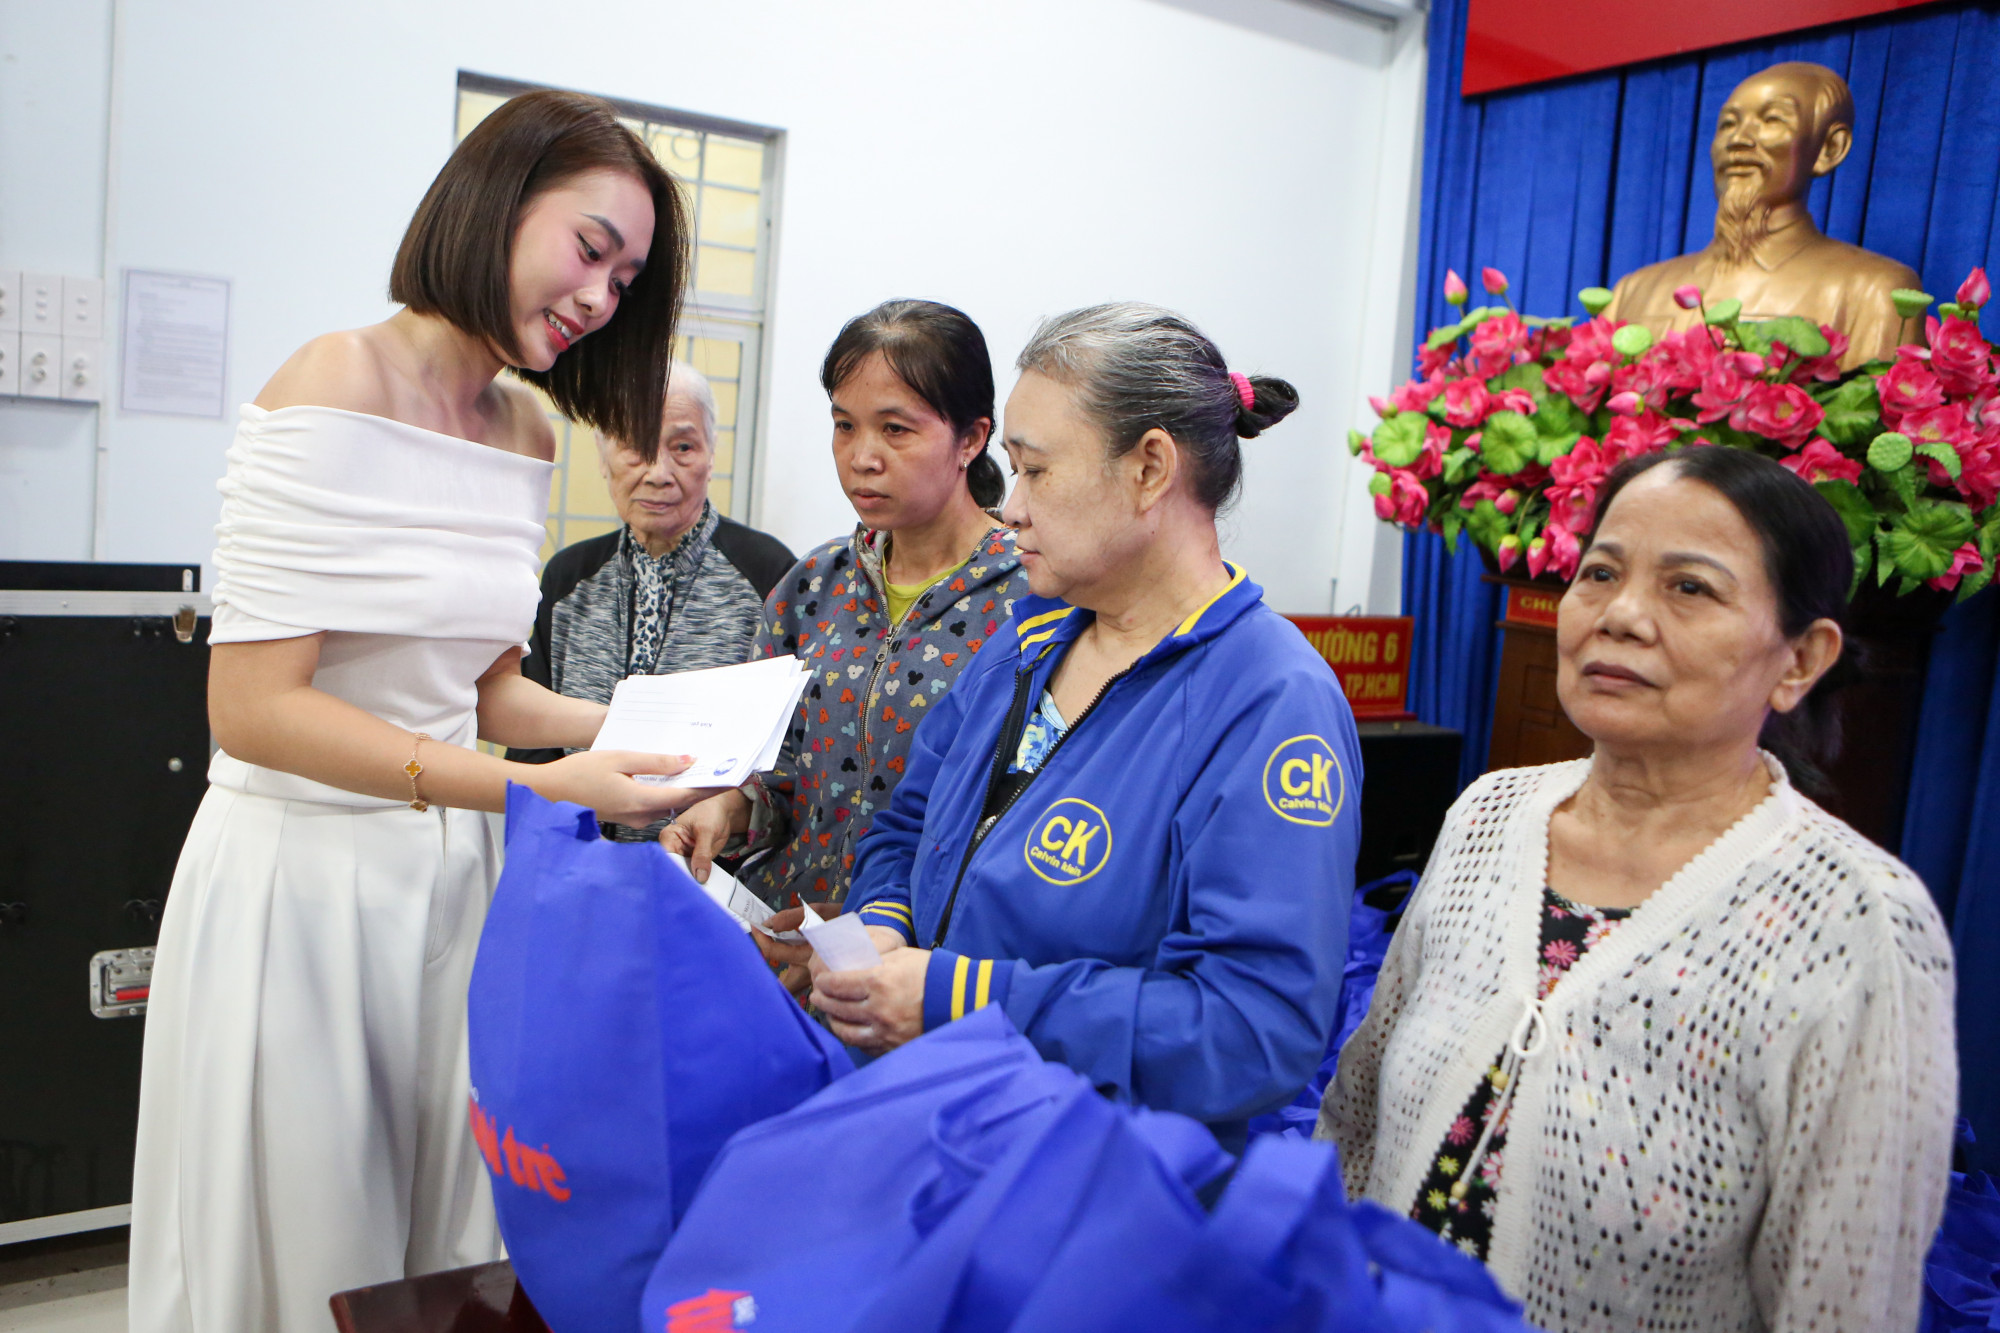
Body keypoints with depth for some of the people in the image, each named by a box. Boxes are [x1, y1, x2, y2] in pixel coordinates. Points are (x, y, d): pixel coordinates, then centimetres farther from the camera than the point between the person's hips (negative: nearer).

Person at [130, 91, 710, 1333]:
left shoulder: (527, 431, 8)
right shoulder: (335, 389, -14)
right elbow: (255, 708, -19)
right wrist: (537, 789, -24)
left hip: (454, 870, 7)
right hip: (302, 872, -6)